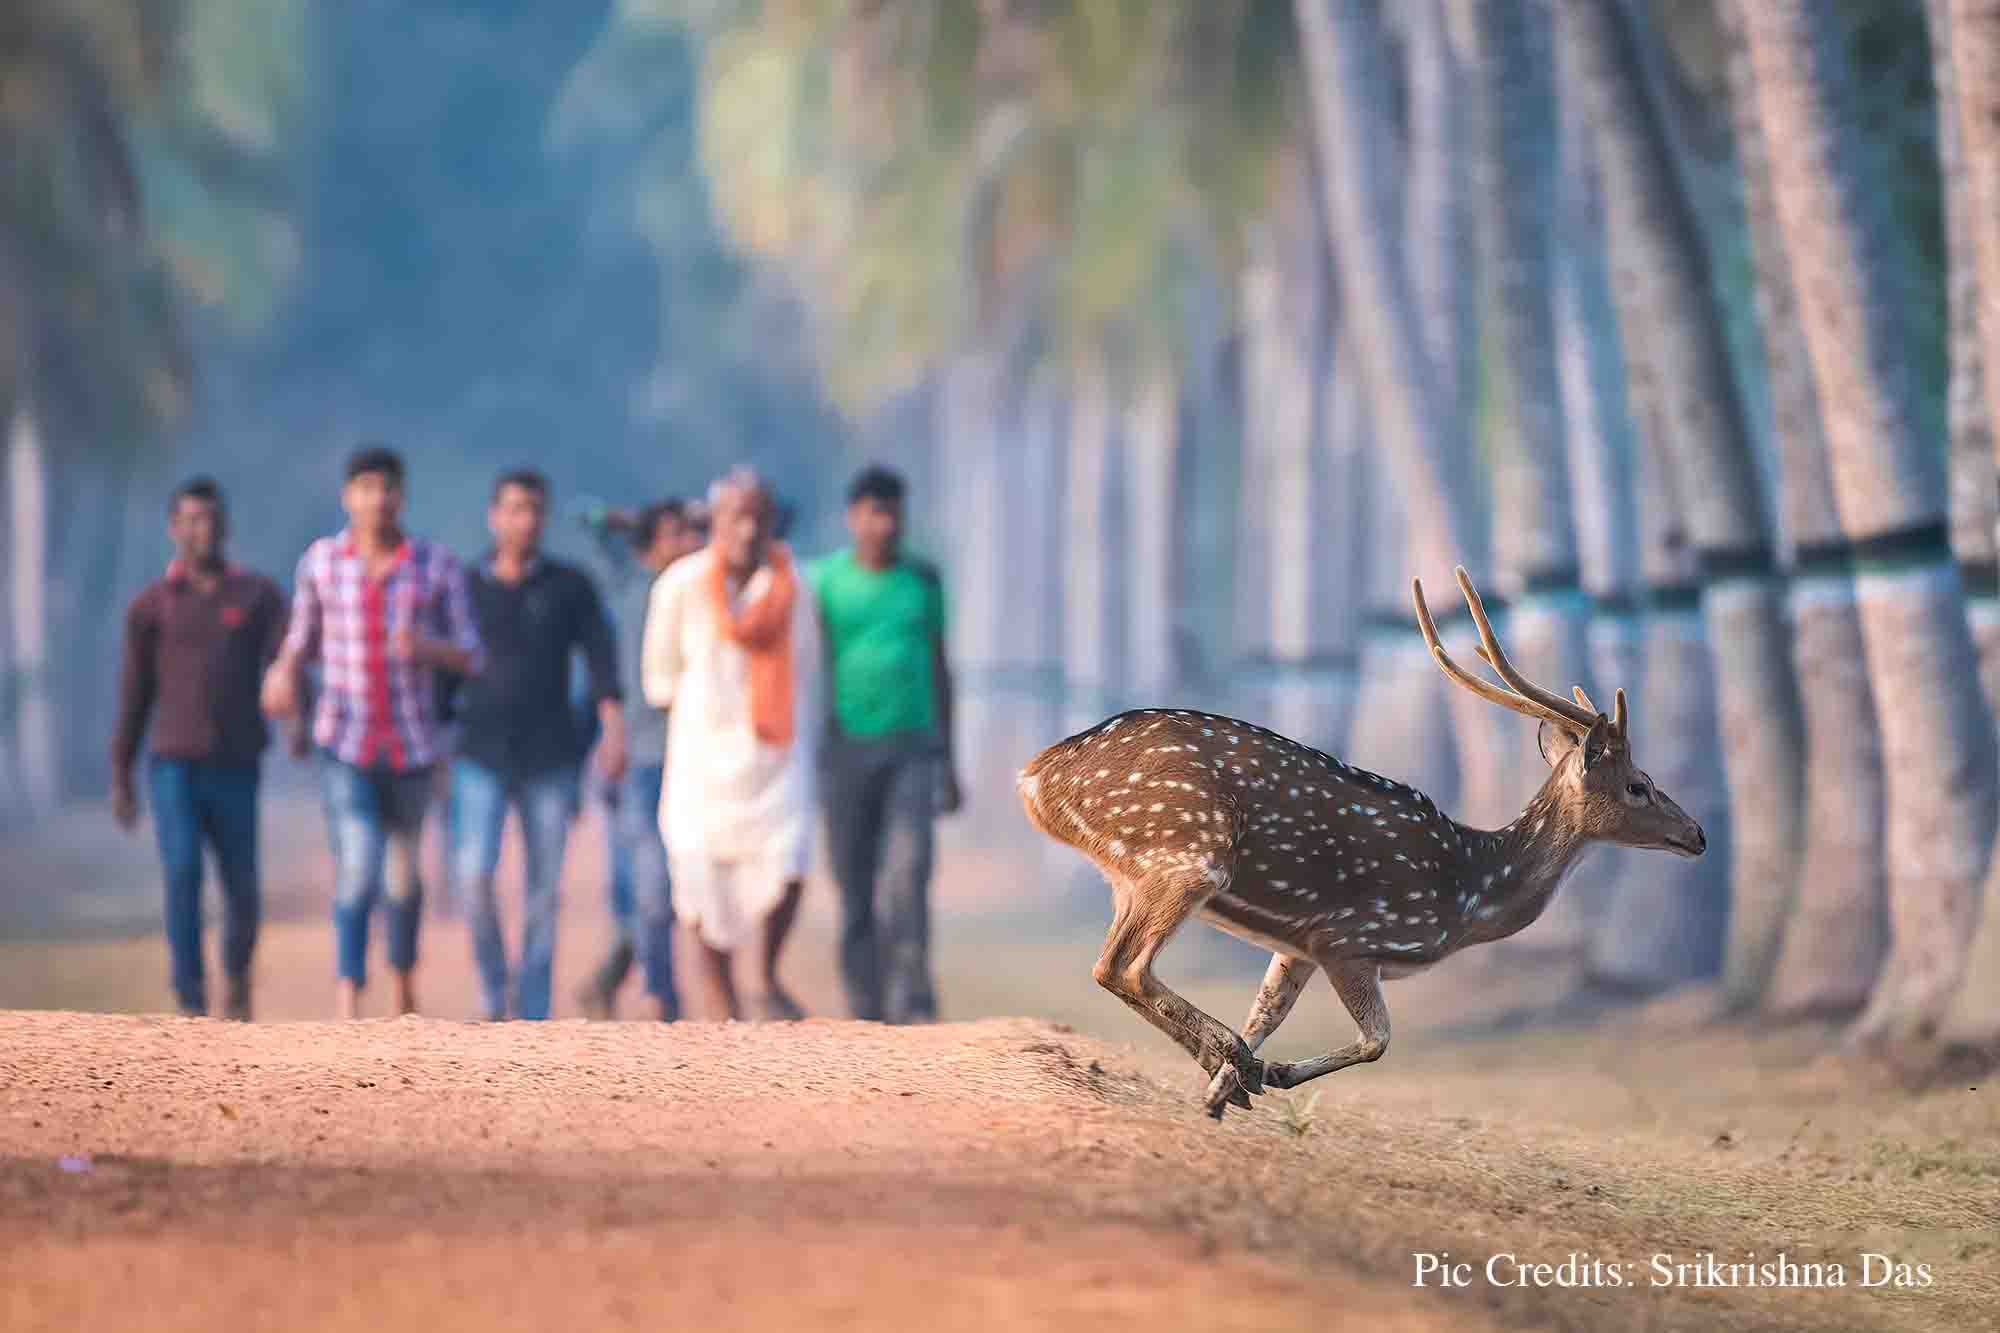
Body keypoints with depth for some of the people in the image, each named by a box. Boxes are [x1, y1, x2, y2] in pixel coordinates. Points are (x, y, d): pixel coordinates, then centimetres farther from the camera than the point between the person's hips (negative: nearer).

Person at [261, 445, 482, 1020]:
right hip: (345, 744, -2)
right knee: (357, 870, -20)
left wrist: (429, 648, -26)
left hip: (413, 745, 2)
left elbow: (471, 659, -5)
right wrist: (283, 673, -12)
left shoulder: (438, 565, -6)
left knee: (405, 873, 18)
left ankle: (405, 984, 43)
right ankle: (347, 999, -24)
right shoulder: (321, 560, -3)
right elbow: (303, 639, 10)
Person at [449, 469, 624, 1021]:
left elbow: (600, 659, 1)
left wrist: (613, 728, -12)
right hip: (481, 757, 0)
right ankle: (494, 990, 2)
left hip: (550, 759, 0)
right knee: (473, 875, -16)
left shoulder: (570, 586, 5)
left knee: (543, 891, 1)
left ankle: (533, 1013, 8)